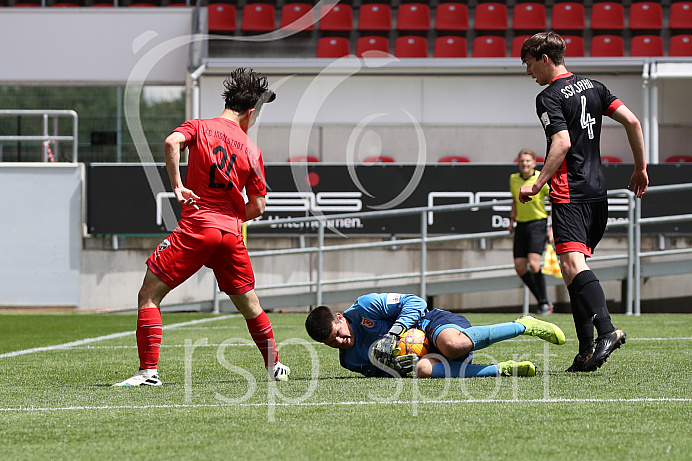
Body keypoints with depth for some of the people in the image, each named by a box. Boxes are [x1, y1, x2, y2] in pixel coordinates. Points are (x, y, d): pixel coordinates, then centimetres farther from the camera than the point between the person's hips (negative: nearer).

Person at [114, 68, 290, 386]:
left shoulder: (200, 127, 4)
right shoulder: (252, 150, 10)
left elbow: (172, 142, -19)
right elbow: (258, 207, 9)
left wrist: (176, 185, -14)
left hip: (196, 228, -3)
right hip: (231, 233, 3)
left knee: (149, 295, 0)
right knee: (249, 303, 21)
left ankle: (149, 371, -12)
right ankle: (275, 366, 31)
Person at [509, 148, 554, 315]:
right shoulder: (513, 179, 6)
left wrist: (553, 229, -9)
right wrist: (512, 219, 16)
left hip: (538, 224, -5)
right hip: (521, 226, 6)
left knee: (533, 264, -20)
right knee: (520, 267, -1)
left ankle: (544, 303, -9)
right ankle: (542, 300, 13)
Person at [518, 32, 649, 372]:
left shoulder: (549, 98, -6)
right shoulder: (593, 87, 16)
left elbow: (562, 143, -20)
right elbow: (632, 121, 10)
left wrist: (538, 185, -18)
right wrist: (641, 168, 16)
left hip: (569, 194, -8)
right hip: (597, 191, 8)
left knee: (572, 264, -20)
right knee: (574, 269, 11)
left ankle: (606, 329, -40)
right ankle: (587, 351, 5)